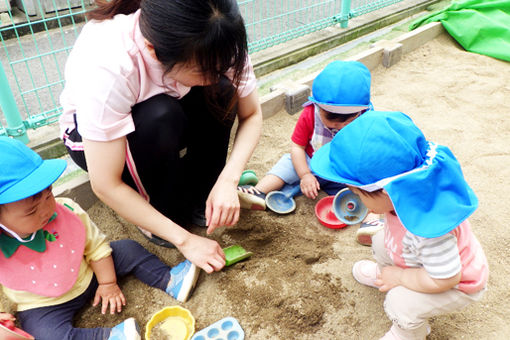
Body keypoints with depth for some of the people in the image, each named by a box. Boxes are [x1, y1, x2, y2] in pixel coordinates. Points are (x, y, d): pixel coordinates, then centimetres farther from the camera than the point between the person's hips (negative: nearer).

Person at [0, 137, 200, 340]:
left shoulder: (67, 211, -21)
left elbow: (96, 246, -7)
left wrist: (108, 283, -4)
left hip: (89, 277, 3)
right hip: (46, 306, -2)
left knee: (127, 249, -6)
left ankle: (168, 280, -3)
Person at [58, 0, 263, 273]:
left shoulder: (216, 45, -28)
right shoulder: (106, 65, -39)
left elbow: (251, 114, -16)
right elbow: (106, 185, -34)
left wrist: (228, 180, -32)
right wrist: (185, 240, -29)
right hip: (90, 134, -3)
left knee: (222, 94, -25)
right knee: (160, 117, -36)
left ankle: (197, 199, -8)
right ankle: (165, 208, -9)